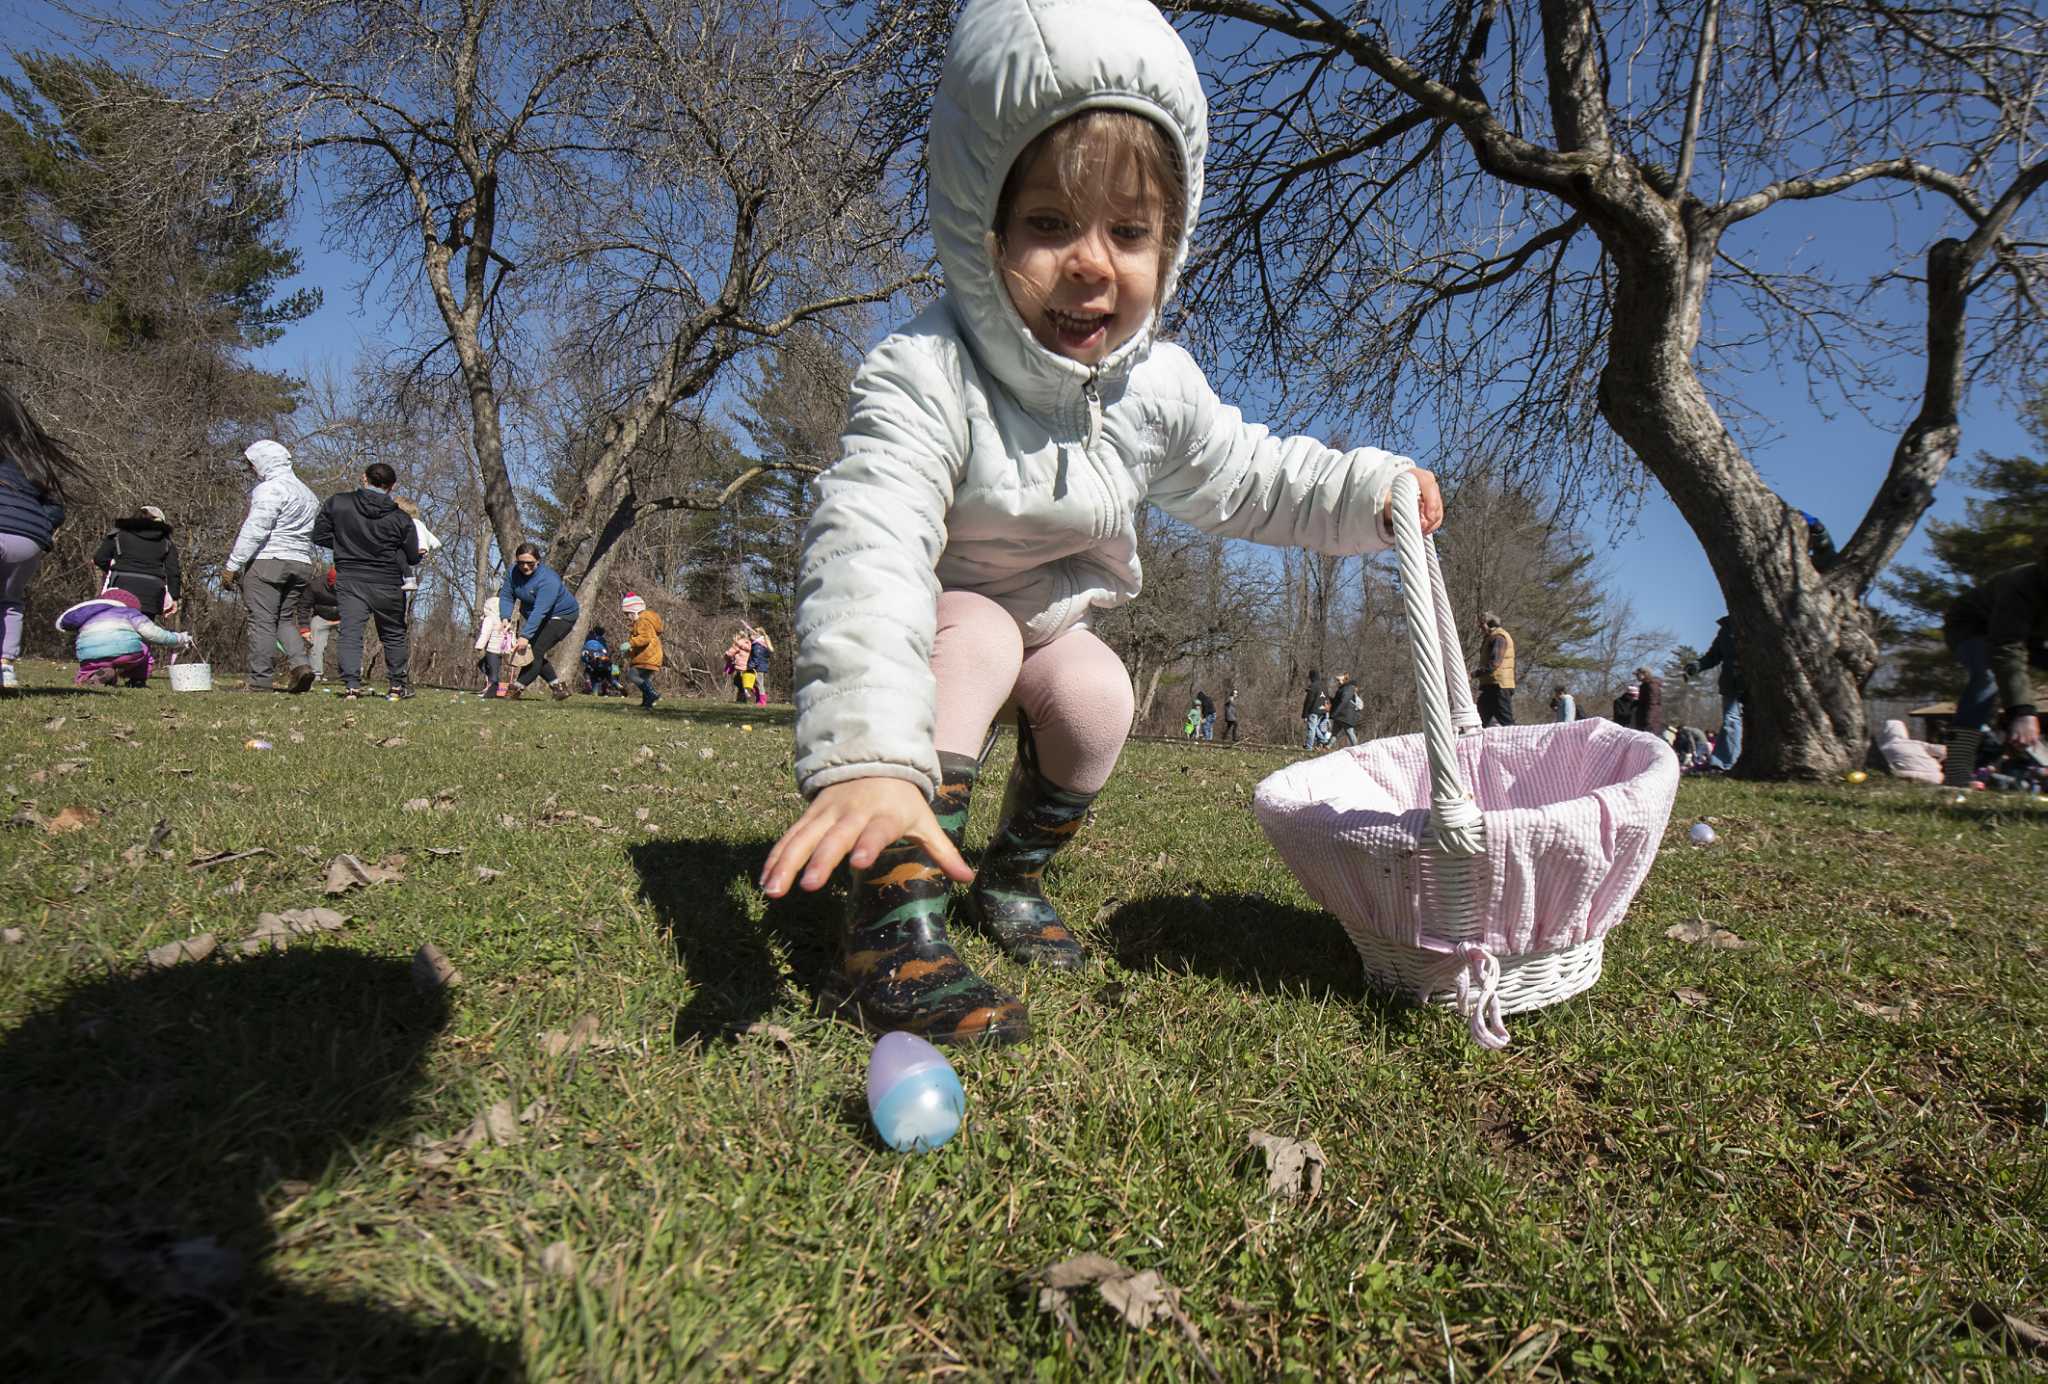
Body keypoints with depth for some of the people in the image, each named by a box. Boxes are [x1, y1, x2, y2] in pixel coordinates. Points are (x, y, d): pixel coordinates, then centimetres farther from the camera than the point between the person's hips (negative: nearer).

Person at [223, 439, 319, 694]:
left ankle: (259, 680, -3)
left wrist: (232, 565, -14)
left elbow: (254, 530, -15)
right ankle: (300, 663, -7)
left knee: (262, 620, -4)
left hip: (267, 560, -8)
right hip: (300, 563, 8)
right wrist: (303, 561, 17)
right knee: (286, 619, 14)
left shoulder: (270, 489, -8)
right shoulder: (307, 493, 20)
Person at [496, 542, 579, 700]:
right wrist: (506, 617, -27)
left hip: (562, 616, -8)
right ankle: (558, 686, 9)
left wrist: (525, 636, -45)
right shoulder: (513, 571, -9)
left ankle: (518, 688, -19)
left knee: (536, 650, -19)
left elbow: (540, 611, -39)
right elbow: (506, 596, -9)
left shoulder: (548, 579, -32)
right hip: (537, 618, 8)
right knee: (535, 653, 1)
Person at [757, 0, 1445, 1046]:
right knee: (977, 639, -33)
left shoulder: (1154, 387, -15)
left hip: (1048, 618, 5)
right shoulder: (925, 376, -36)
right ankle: (893, 922, -32)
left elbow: (1248, 478, 4)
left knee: (1097, 694, -18)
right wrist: (868, 757, -63)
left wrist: (1369, 488, -11)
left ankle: (1014, 873, 11)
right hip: (928, 611, -5)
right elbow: (868, 549, -50)